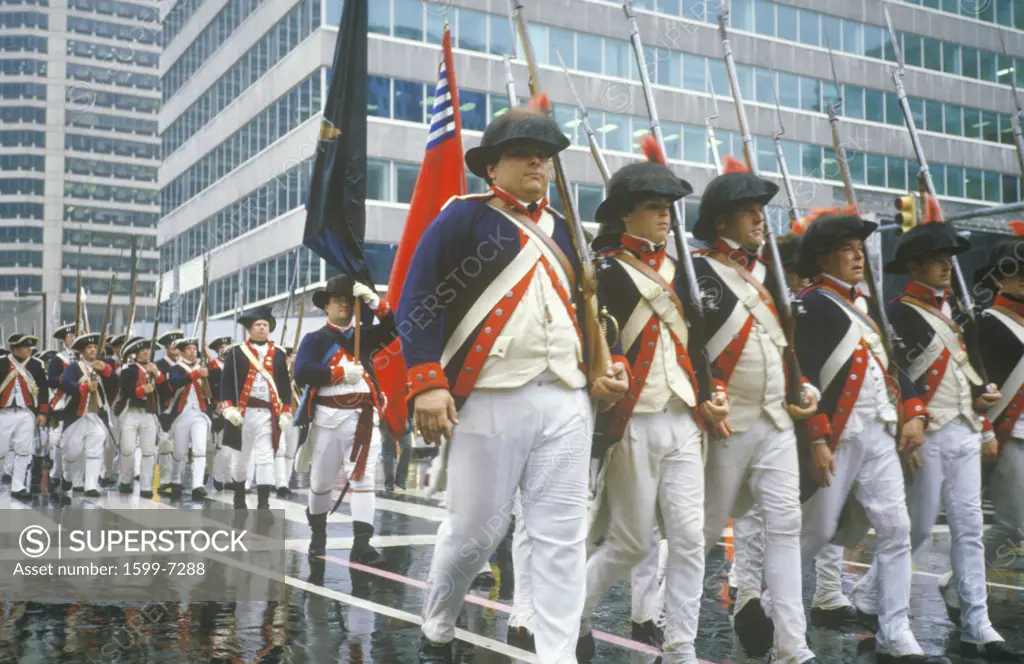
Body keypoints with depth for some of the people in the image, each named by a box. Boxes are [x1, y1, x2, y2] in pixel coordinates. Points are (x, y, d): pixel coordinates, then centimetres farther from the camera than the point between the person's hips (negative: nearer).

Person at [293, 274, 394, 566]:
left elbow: (394, 327, -3)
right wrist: (340, 373, -16)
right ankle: (318, 534, 32)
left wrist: (372, 299, -12)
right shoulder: (315, 339, 3)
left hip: (362, 416, 1)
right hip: (328, 417, -1)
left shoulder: (364, 335, 12)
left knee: (363, 477, -9)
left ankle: (361, 544, -13)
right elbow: (302, 373, -12)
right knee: (321, 479, 11)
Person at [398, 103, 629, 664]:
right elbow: (419, 301, -7)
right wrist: (428, 382, -16)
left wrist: (603, 369, 11)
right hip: (489, 402, -5)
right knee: (475, 531, 3)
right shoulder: (462, 218, 0)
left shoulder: (561, 229, 18)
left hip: (567, 401, 5)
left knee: (563, 537, 1)